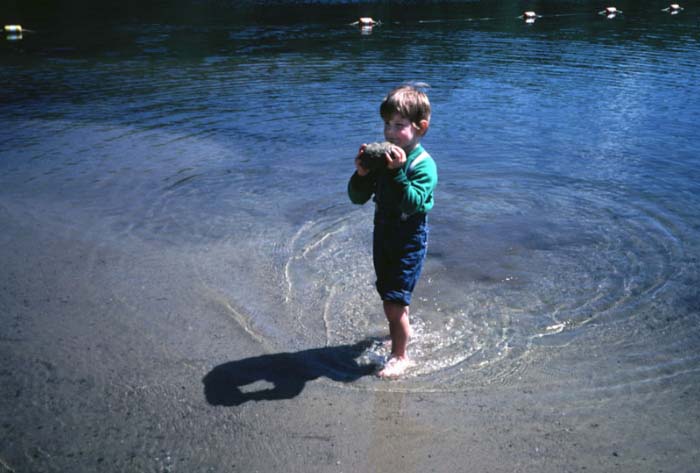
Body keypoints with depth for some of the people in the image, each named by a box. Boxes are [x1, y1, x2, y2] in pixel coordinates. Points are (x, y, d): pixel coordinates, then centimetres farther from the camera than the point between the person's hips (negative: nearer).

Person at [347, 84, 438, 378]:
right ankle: (401, 330, 48)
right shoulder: (382, 158, 1)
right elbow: (357, 198, -1)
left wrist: (398, 173, -36)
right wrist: (361, 173, -19)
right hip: (382, 234, 7)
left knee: (394, 301, -8)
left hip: (410, 239, -7)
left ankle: (400, 356, 11)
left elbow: (414, 203, -30)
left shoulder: (423, 164, -17)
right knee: (390, 296, 21)